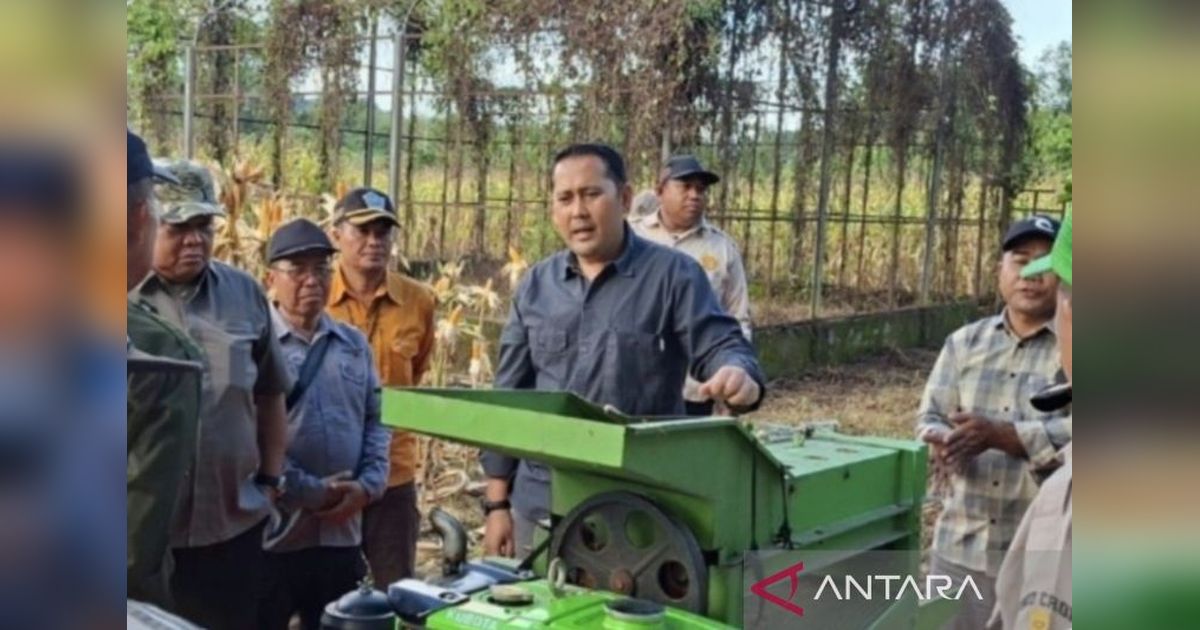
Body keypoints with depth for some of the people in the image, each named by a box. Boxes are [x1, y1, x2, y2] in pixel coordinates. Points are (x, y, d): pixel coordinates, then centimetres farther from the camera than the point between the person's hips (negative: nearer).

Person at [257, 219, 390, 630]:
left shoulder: (354, 344, 13)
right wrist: (310, 491, -16)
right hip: (271, 533, -5)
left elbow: (375, 421, 13)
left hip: (342, 531, 6)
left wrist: (367, 485, -3)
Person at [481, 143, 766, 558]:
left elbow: (721, 345, -11)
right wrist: (497, 502, 7)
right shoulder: (536, 285, 8)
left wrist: (739, 376, -36)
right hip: (540, 504, 4)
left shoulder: (674, 274, -3)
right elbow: (510, 397, 10)